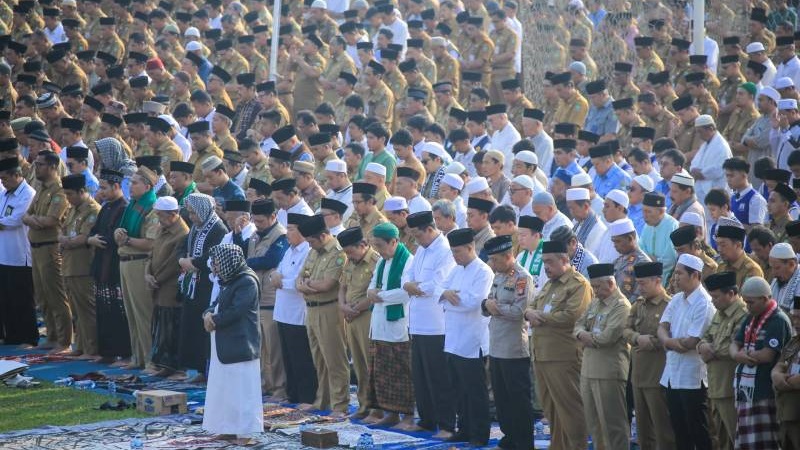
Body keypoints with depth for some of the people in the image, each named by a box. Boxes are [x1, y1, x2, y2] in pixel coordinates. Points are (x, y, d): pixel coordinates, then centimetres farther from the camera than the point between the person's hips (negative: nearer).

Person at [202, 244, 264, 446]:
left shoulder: (247, 282, -15)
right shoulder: (230, 281, 16)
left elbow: (236, 311, -21)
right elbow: (218, 304, 17)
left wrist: (215, 320, -11)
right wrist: (209, 314, -4)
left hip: (239, 345, -10)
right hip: (224, 344, 10)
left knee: (241, 388, -8)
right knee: (225, 388, 13)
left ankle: (245, 433, -6)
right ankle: (230, 429, 19)